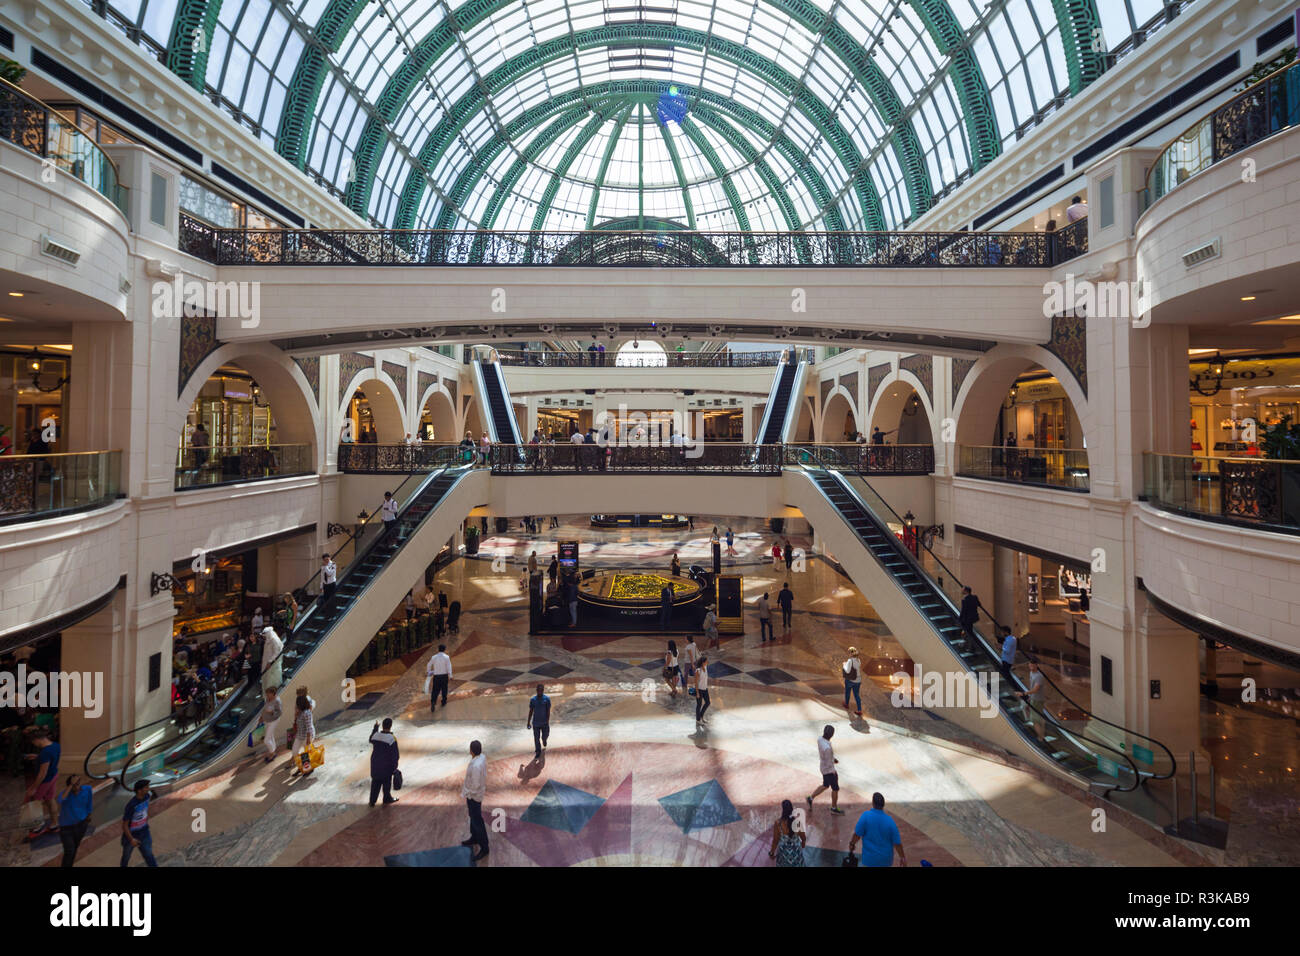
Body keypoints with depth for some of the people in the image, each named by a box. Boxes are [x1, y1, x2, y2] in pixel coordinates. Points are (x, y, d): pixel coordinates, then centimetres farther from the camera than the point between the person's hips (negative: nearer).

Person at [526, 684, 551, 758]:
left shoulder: (547, 699, -8)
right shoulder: (532, 700, -4)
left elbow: (548, 711, -8)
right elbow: (531, 711, 3)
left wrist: (547, 722, -14)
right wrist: (528, 722, 4)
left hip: (544, 722, -1)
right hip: (535, 723, 1)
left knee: (545, 736, 8)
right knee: (536, 738, 4)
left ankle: (544, 740, 44)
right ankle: (538, 751, 23)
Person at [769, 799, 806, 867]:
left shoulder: (778, 823, -26)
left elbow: (775, 840, -14)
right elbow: (803, 838, -5)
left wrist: (772, 853, 4)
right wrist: (803, 845, 19)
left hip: (783, 852, -1)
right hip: (796, 851, 1)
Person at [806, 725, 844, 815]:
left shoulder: (820, 739, -13)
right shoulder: (827, 747, -39)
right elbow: (829, 763, -27)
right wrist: (835, 773, -10)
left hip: (823, 768, 8)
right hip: (829, 771, -8)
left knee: (825, 786, 27)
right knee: (835, 788, 16)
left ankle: (811, 798, 31)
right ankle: (834, 808, 36)